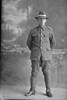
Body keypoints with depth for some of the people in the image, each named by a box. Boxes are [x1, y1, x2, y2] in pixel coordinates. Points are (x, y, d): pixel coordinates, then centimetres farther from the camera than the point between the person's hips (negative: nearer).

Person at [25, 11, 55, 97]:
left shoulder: (49, 29, 0)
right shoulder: (33, 31, -1)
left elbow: (52, 41, 13)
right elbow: (29, 42, 13)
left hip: (45, 55, 0)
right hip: (35, 55, 0)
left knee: (46, 72, 6)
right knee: (34, 72, 0)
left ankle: (48, 90, 17)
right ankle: (32, 90, 11)